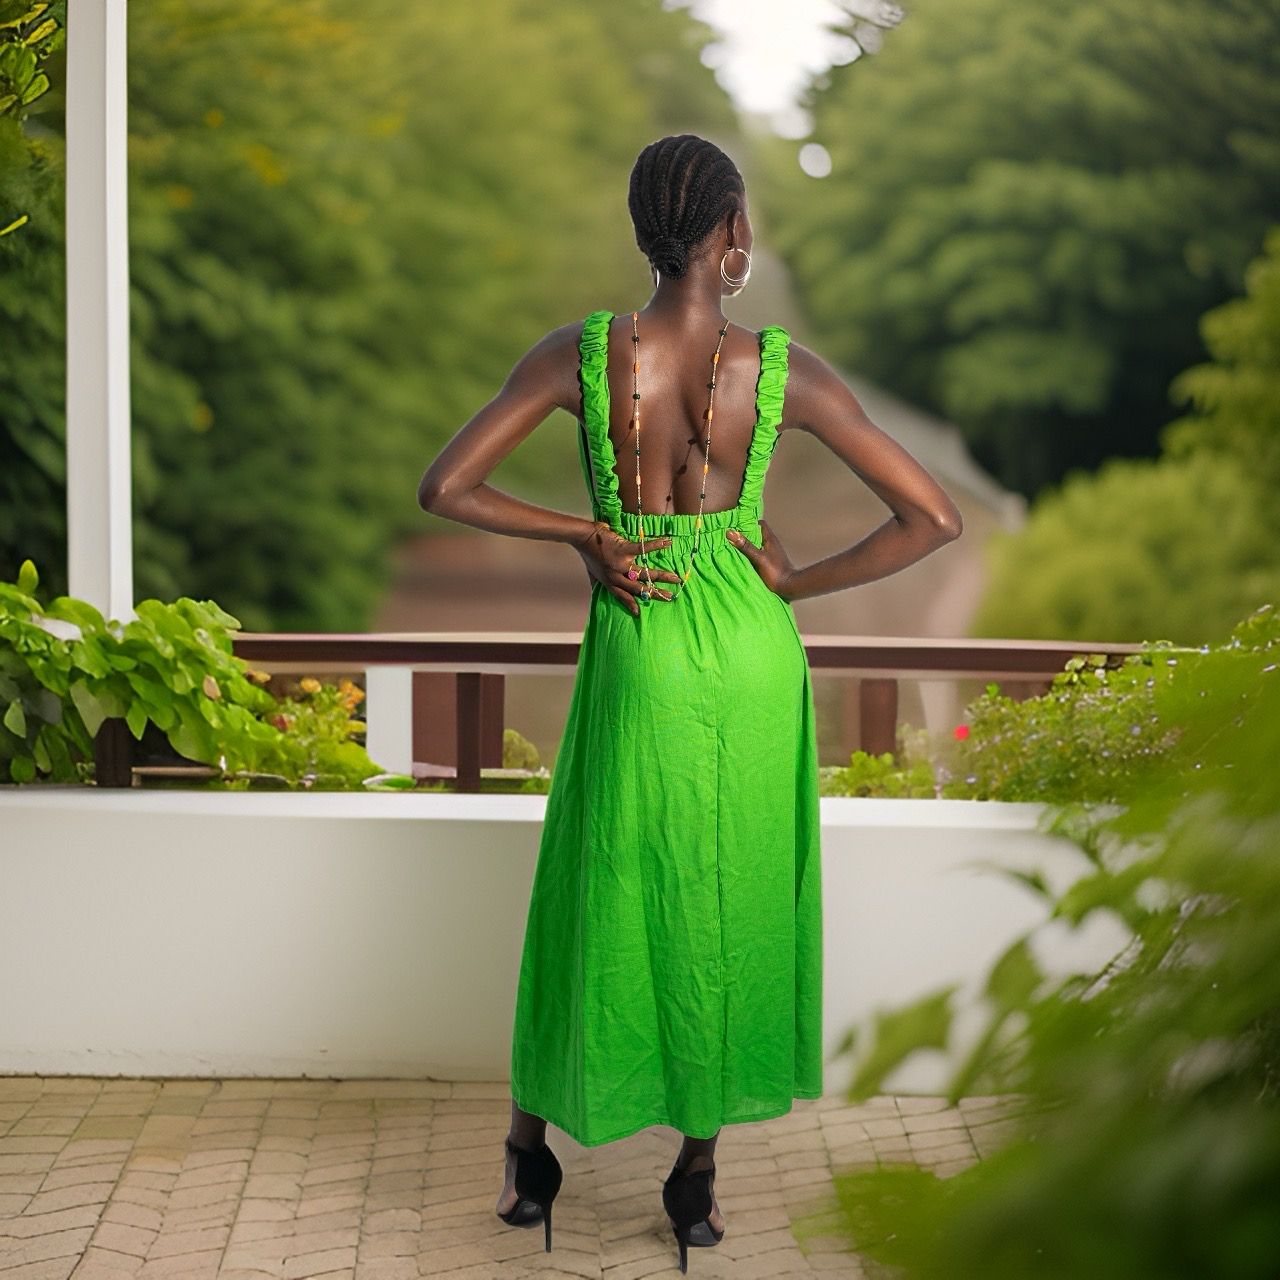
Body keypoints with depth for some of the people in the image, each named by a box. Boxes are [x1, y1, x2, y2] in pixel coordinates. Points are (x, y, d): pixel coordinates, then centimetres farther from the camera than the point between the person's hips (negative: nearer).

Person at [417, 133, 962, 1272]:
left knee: (599, 899, 16)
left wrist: (582, 534, -3)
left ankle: (532, 1149, 28)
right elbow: (934, 518, -9)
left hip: (637, 659, 0)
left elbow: (444, 490, -11)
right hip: (752, 662, 0)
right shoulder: (784, 371, -11)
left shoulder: (580, 355, -11)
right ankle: (699, 1176, 23)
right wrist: (796, 584, 0)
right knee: (735, 907, 14)